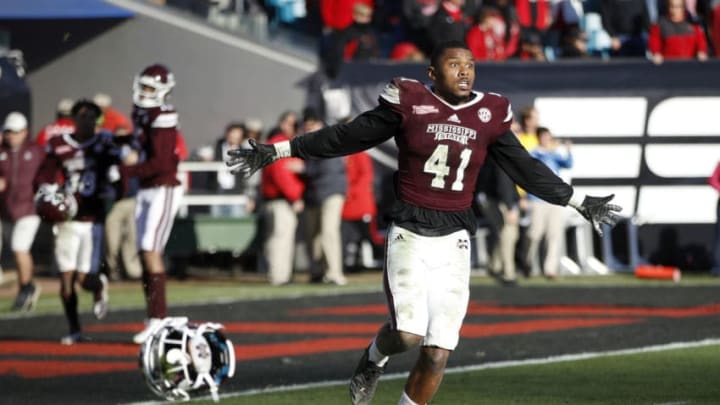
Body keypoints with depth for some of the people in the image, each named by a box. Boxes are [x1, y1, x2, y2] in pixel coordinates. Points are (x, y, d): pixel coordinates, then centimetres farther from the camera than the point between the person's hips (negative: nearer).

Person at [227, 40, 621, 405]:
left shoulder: (489, 115, 5)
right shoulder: (408, 103, -3)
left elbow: (526, 169, 17)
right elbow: (347, 137, 4)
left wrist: (579, 201, 21)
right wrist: (277, 151, 4)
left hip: (453, 240, 3)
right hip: (410, 234, -3)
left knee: (438, 352, 0)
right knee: (408, 333, -20)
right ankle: (374, 360, 16)